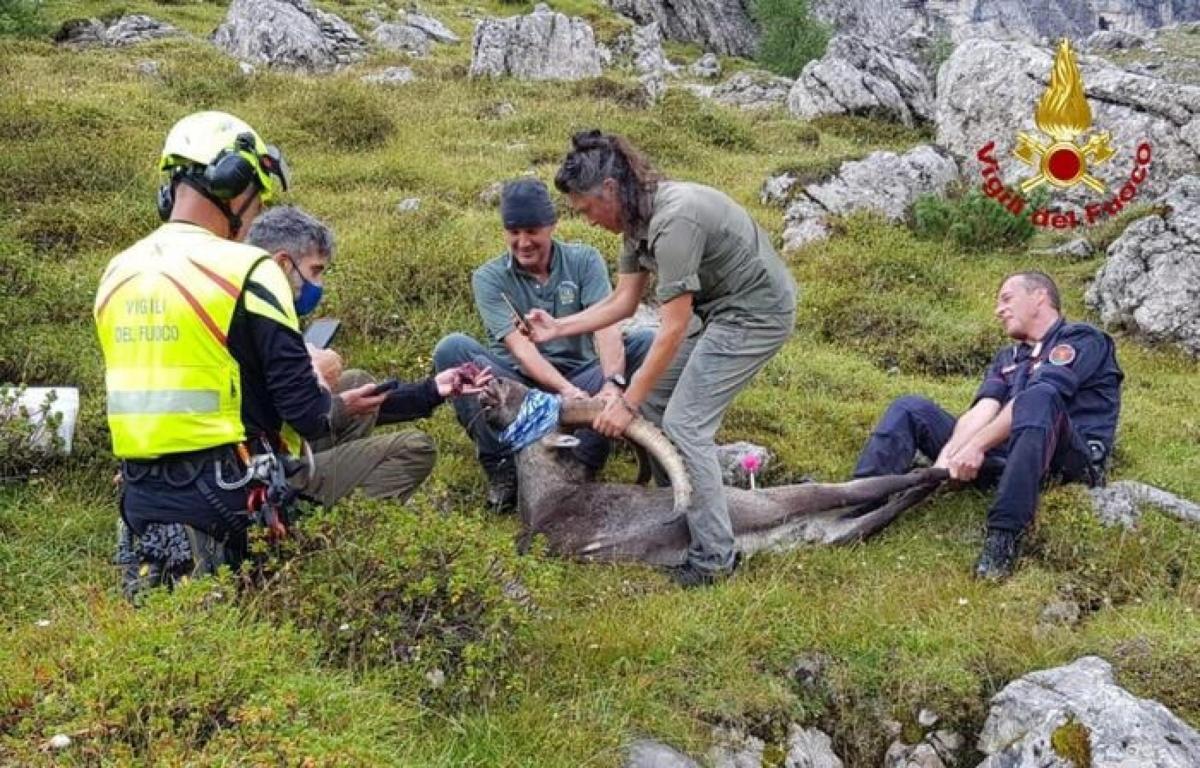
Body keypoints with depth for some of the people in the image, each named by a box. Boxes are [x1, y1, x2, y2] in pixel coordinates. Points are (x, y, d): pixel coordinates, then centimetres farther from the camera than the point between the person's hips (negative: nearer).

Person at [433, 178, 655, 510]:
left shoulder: (584, 260, -1)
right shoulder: (489, 278, -5)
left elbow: (606, 327, -17)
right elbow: (521, 347, -19)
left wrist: (612, 384, -38)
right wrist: (566, 390, -37)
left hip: (580, 379, 1)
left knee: (647, 342, -21)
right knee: (453, 348, -24)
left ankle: (582, 464, -27)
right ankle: (501, 468, -23)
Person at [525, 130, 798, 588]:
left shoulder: (674, 220, -29)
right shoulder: (638, 216, 0)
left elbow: (673, 330, -27)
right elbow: (623, 303, 9)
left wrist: (627, 403, -22)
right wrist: (558, 328, 5)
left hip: (757, 312, -10)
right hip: (719, 307, 10)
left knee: (684, 422, -11)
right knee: (651, 398, 9)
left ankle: (714, 557, -4)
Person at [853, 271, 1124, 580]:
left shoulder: (1081, 339, 8)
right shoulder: (1007, 359, 27)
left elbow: (1038, 398, -11)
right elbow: (981, 412, 7)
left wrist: (977, 446, -21)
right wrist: (948, 456, -13)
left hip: (1067, 462, -6)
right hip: (1006, 457, 6)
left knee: (1037, 400, -37)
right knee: (911, 409, 0)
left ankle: (1004, 536, -46)